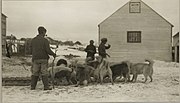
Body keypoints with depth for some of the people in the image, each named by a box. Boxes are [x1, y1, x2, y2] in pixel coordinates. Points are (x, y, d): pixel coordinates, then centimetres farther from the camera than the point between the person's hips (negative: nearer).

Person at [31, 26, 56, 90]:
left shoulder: (33, 40, 6)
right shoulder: (45, 40, -8)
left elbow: (32, 50, 9)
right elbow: (48, 50, -12)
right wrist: (53, 54, 4)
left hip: (35, 59, 4)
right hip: (43, 59, -4)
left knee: (35, 73, 8)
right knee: (44, 73, 0)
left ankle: (32, 87, 9)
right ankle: (46, 87, 0)